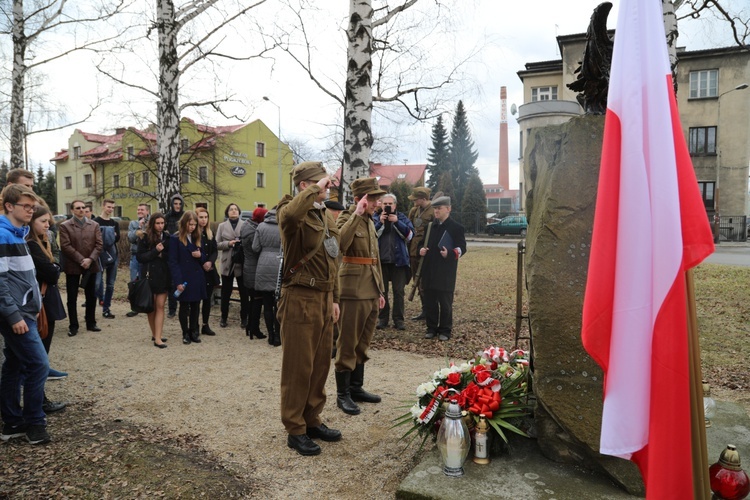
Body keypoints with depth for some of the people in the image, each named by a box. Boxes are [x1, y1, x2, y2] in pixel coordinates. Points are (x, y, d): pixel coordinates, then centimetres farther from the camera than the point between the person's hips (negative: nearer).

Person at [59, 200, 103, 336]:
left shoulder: (94, 225, 8)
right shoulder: (65, 226, -1)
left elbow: (98, 244, 1)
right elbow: (65, 246, -10)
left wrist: (90, 259, -13)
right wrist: (81, 260, -16)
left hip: (91, 265, 3)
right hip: (72, 266, -3)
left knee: (91, 296, 9)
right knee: (72, 297, 3)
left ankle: (91, 323, 20)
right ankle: (73, 326, 12)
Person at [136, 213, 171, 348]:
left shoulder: (167, 237, 5)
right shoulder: (145, 237, -3)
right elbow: (139, 256, -7)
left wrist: (162, 255, -6)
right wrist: (155, 251, -16)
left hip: (164, 275, 2)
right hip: (150, 275, -2)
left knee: (160, 306, -2)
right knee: (152, 306, 8)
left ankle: (157, 337, -1)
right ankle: (154, 334, 20)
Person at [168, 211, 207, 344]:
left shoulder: (197, 238, 11)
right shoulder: (175, 239, -7)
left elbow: (203, 258, 17)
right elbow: (173, 262, -10)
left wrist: (200, 255, -9)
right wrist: (178, 281, -17)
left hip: (197, 278, 5)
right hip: (184, 279, -5)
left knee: (195, 306, 9)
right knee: (184, 306, 6)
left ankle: (194, 331, 21)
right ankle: (185, 333, 17)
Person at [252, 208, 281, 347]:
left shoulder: (261, 226, 2)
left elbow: (255, 248, 2)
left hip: (264, 267, 2)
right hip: (279, 267, -2)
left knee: (267, 304, 9)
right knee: (278, 305, 6)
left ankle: (271, 335, 15)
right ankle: (277, 336, 9)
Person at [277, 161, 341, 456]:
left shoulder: (325, 216, 16)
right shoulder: (291, 212, -11)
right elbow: (291, 214, -40)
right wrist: (315, 190, -26)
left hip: (324, 297, 8)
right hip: (300, 299, -8)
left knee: (321, 363, 15)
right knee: (298, 366, 2)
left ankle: (312, 420, 31)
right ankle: (295, 431, 17)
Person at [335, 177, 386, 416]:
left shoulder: (370, 221, 15)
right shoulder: (346, 218, -8)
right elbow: (340, 243, -31)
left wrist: (380, 290, 19)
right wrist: (357, 214, -28)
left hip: (371, 290, 8)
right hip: (354, 289, -8)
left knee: (363, 343, 15)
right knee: (348, 344, 0)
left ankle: (356, 387, 27)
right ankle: (342, 394, 11)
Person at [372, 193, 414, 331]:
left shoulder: (402, 217, 6)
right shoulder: (375, 218, 5)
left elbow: (410, 235, -7)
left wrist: (396, 222, -16)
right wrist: (380, 223, -18)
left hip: (399, 259, 0)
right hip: (381, 260, 0)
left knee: (399, 291, 2)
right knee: (382, 291, 7)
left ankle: (399, 319, 8)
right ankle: (382, 318, 16)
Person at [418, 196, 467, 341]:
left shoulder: (456, 227, -4)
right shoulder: (431, 226, 14)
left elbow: (462, 248, -6)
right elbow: (424, 242, 23)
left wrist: (449, 254, -24)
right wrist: (422, 249, 0)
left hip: (446, 272, -5)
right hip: (429, 271, 6)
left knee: (445, 302, 2)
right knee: (429, 301, 10)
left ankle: (445, 330, 13)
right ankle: (431, 328, 21)